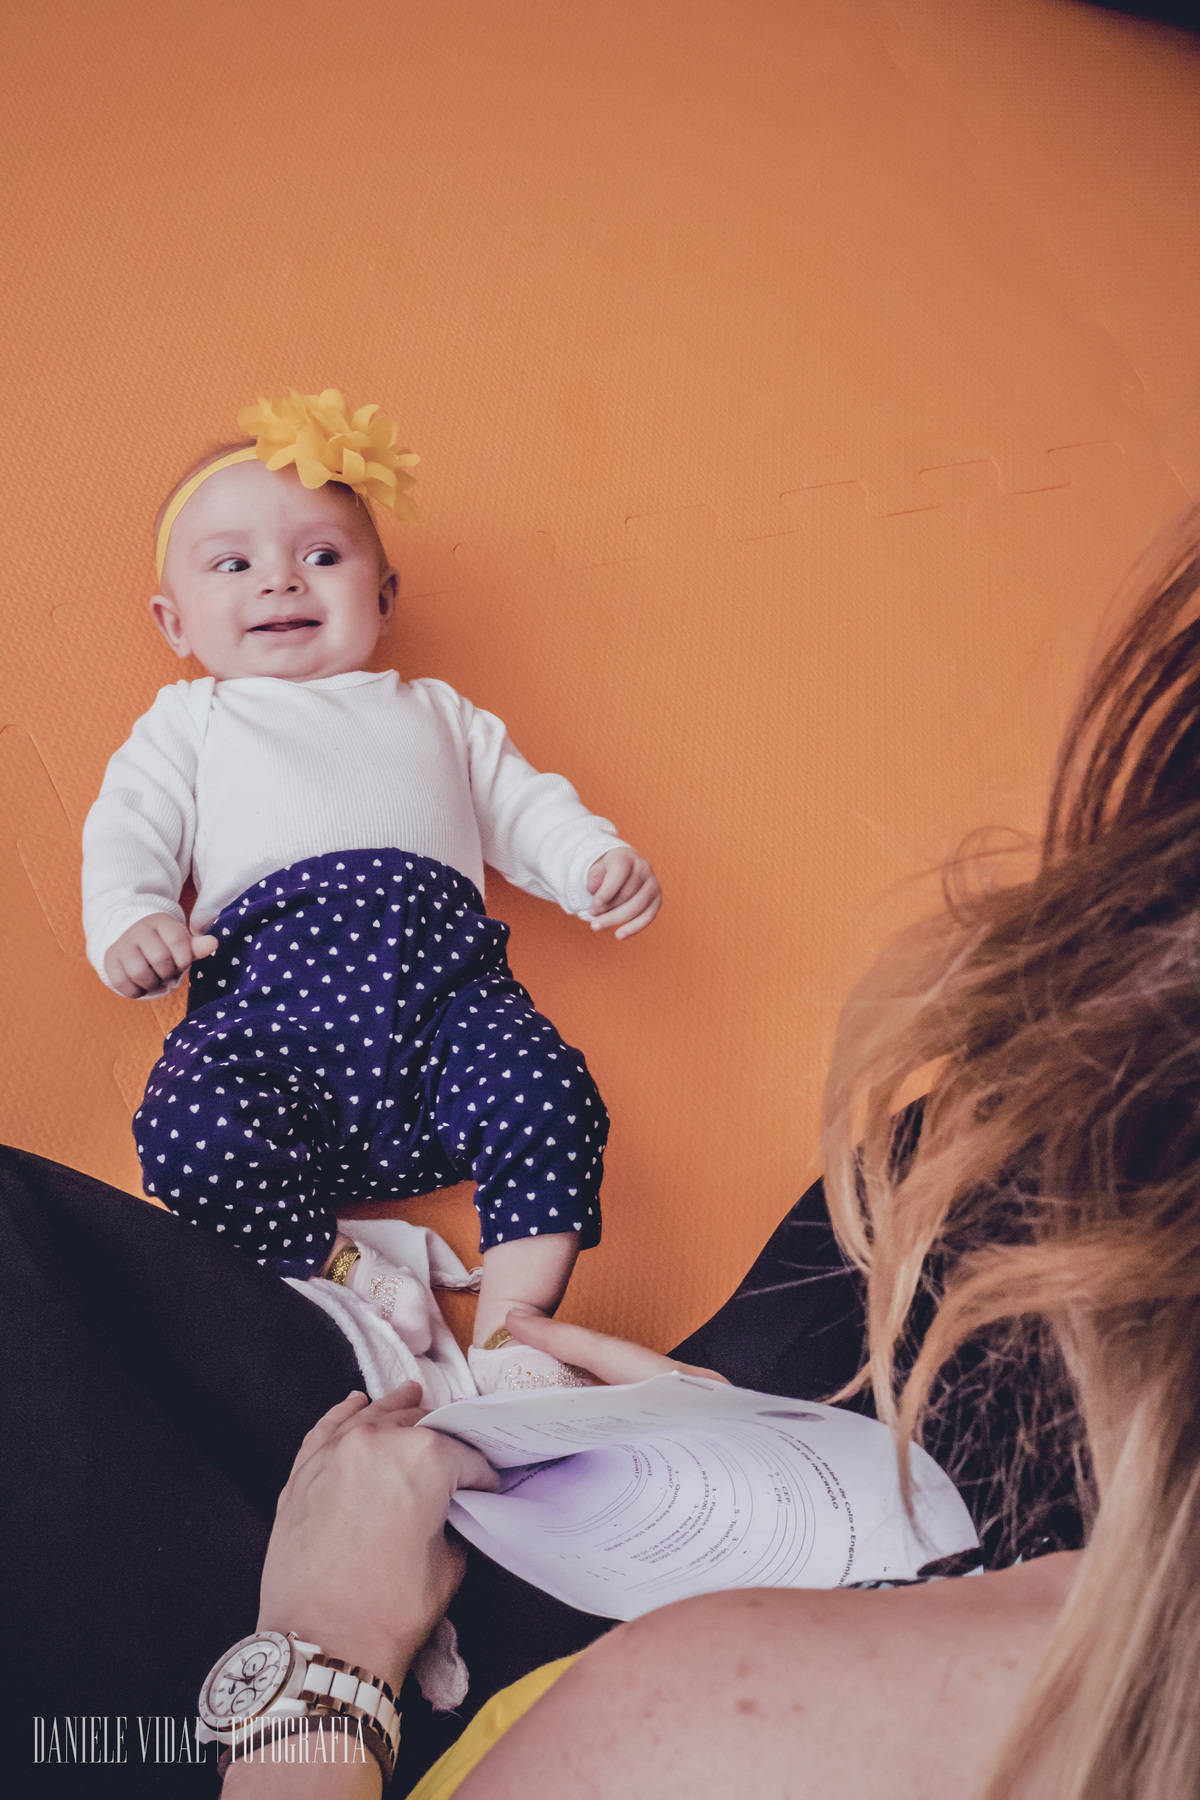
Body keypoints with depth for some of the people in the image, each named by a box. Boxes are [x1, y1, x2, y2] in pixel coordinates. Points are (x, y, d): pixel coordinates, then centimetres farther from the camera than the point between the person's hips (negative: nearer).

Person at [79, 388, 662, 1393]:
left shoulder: (434, 712, 34)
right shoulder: (189, 720, 29)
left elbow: (523, 805, 26)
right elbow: (128, 830, 16)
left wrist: (600, 861, 3)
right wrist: (133, 922, -8)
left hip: (445, 980, 1)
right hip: (266, 986, -1)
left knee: (550, 1098, -28)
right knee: (195, 1134, -32)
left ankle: (511, 1337, -20)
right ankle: (338, 1272, -10)